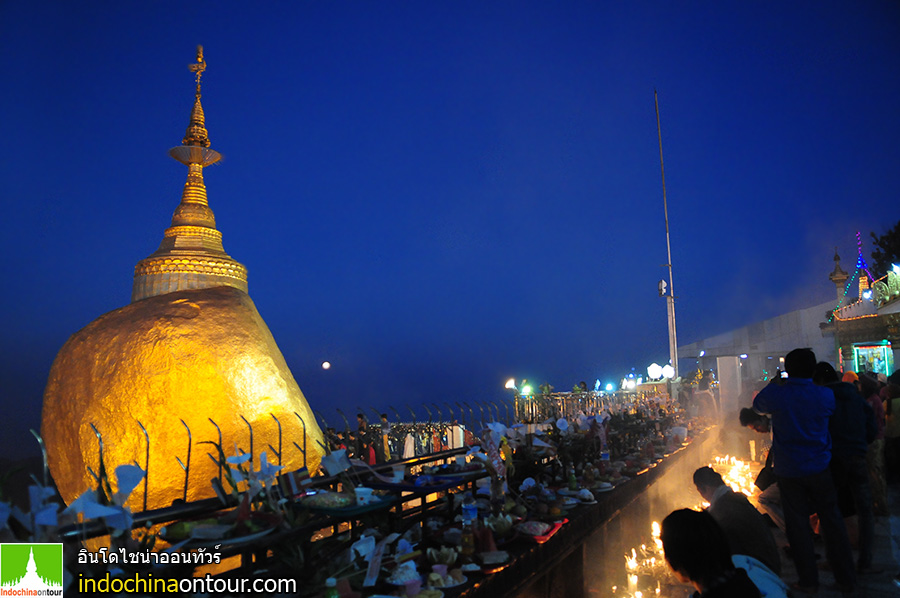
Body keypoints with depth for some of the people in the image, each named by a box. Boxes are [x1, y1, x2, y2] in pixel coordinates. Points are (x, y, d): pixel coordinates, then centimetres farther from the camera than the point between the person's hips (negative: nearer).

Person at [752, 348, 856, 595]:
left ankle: (808, 581, 17)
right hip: (819, 469, 2)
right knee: (832, 522, 13)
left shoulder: (775, 394, -12)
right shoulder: (825, 395, -8)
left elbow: (757, 406, 9)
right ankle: (846, 579, 23)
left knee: (798, 524, 9)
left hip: (789, 472, -1)